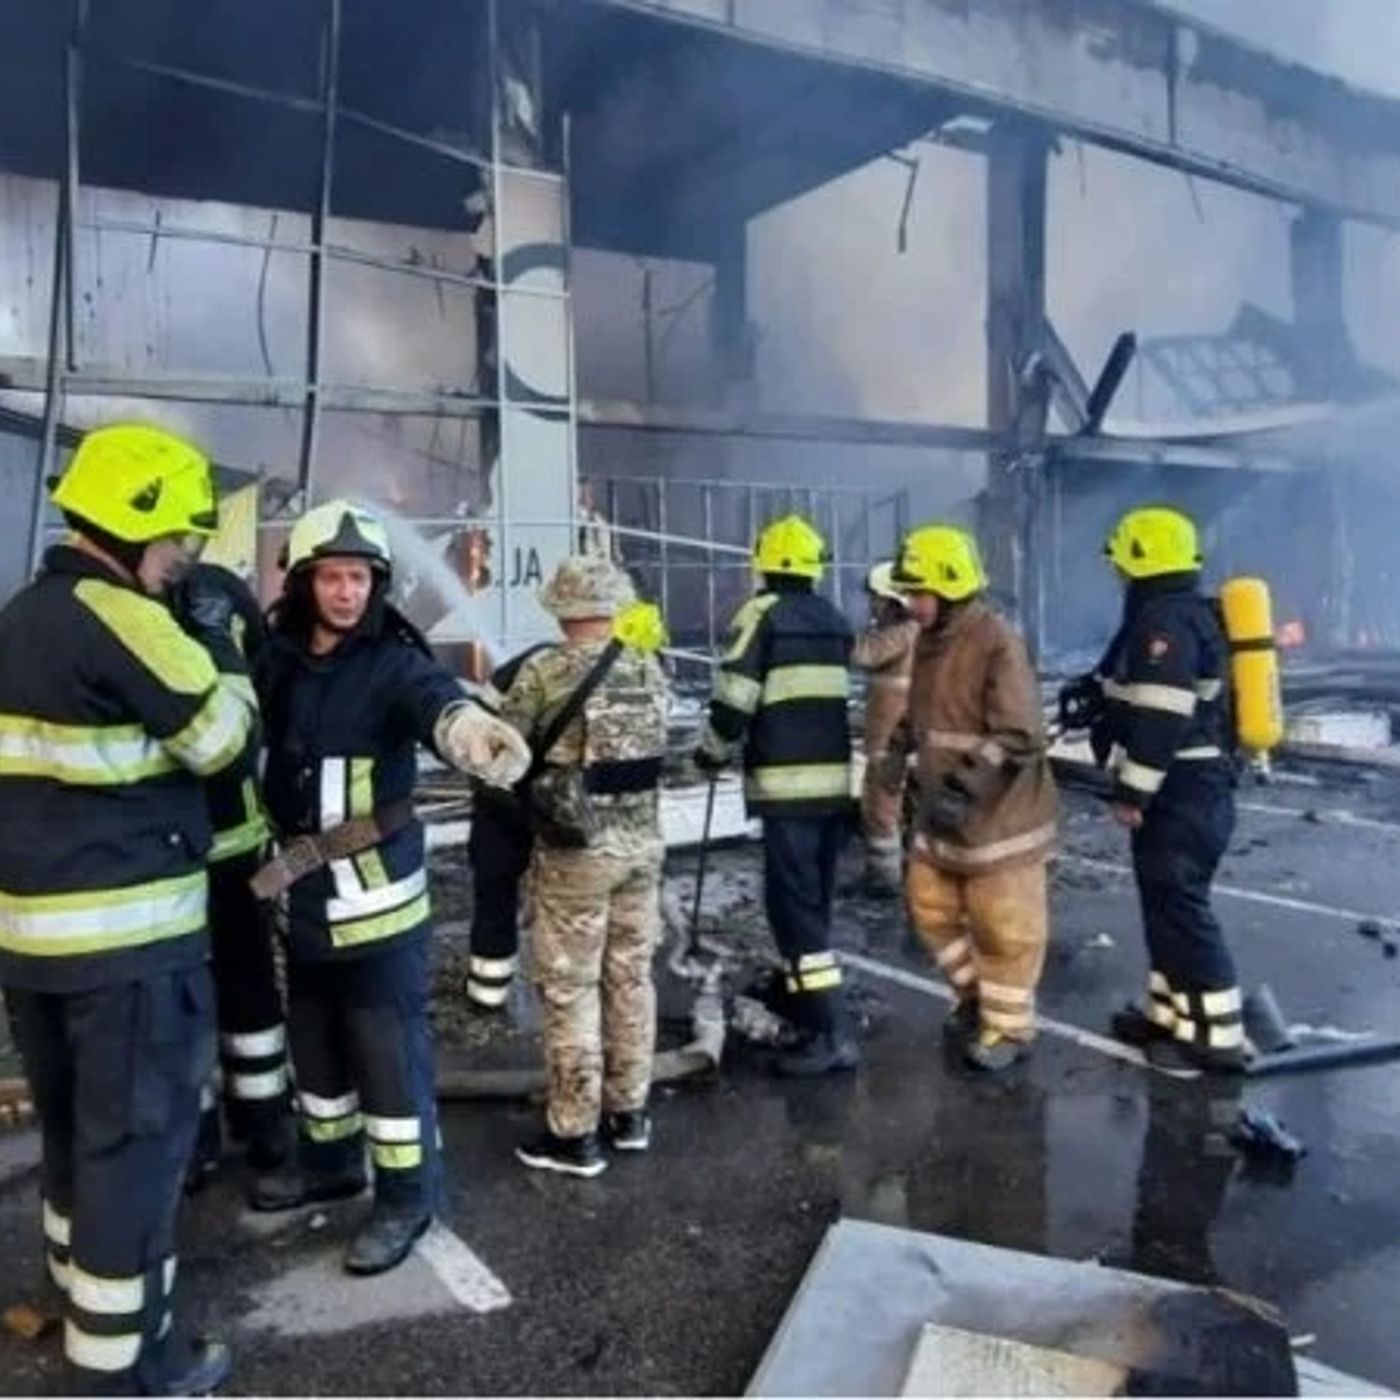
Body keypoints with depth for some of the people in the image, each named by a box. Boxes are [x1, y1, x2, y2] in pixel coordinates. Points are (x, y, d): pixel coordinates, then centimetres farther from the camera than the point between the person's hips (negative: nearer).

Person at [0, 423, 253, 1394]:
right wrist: (223, 648, 5)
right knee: (138, 1137, 2)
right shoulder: (119, 619, -18)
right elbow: (223, 740, -11)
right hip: (126, 931, -9)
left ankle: (91, 1314, 37)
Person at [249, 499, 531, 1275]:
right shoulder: (278, 657, -2)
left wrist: (472, 730, -59)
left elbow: (435, 702, -38)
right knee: (313, 1036, 23)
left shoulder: (394, 663, -17)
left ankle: (406, 1196, 21)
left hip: (376, 895, -6)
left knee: (390, 1049, 2)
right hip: (302, 891, 6)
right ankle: (328, 1159, 45)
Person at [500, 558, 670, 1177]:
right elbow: (658, 747, 8)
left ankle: (574, 1134, 13)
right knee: (632, 976, 16)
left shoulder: (546, 671, -12)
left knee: (570, 990, 4)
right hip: (642, 844, 5)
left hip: (576, 852, -5)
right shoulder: (650, 669, 2)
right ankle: (629, 1110, 29)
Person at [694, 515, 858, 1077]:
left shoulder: (763, 614, -7)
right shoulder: (835, 620, 14)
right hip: (836, 777, 7)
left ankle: (833, 1034, -7)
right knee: (812, 897, 21)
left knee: (794, 904, -4)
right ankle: (797, 990, 38)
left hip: (789, 782, -7)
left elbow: (734, 701, -11)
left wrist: (712, 753, 7)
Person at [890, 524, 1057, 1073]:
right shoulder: (930, 641, 6)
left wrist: (965, 789, -32)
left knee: (1004, 928, 5)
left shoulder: (998, 645, -21)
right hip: (942, 811, 9)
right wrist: (899, 752, 9)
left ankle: (1009, 1027, 23)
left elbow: (1019, 737, -26)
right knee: (931, 908, 17)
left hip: (999, 812, -9)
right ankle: (977, 995, 38)